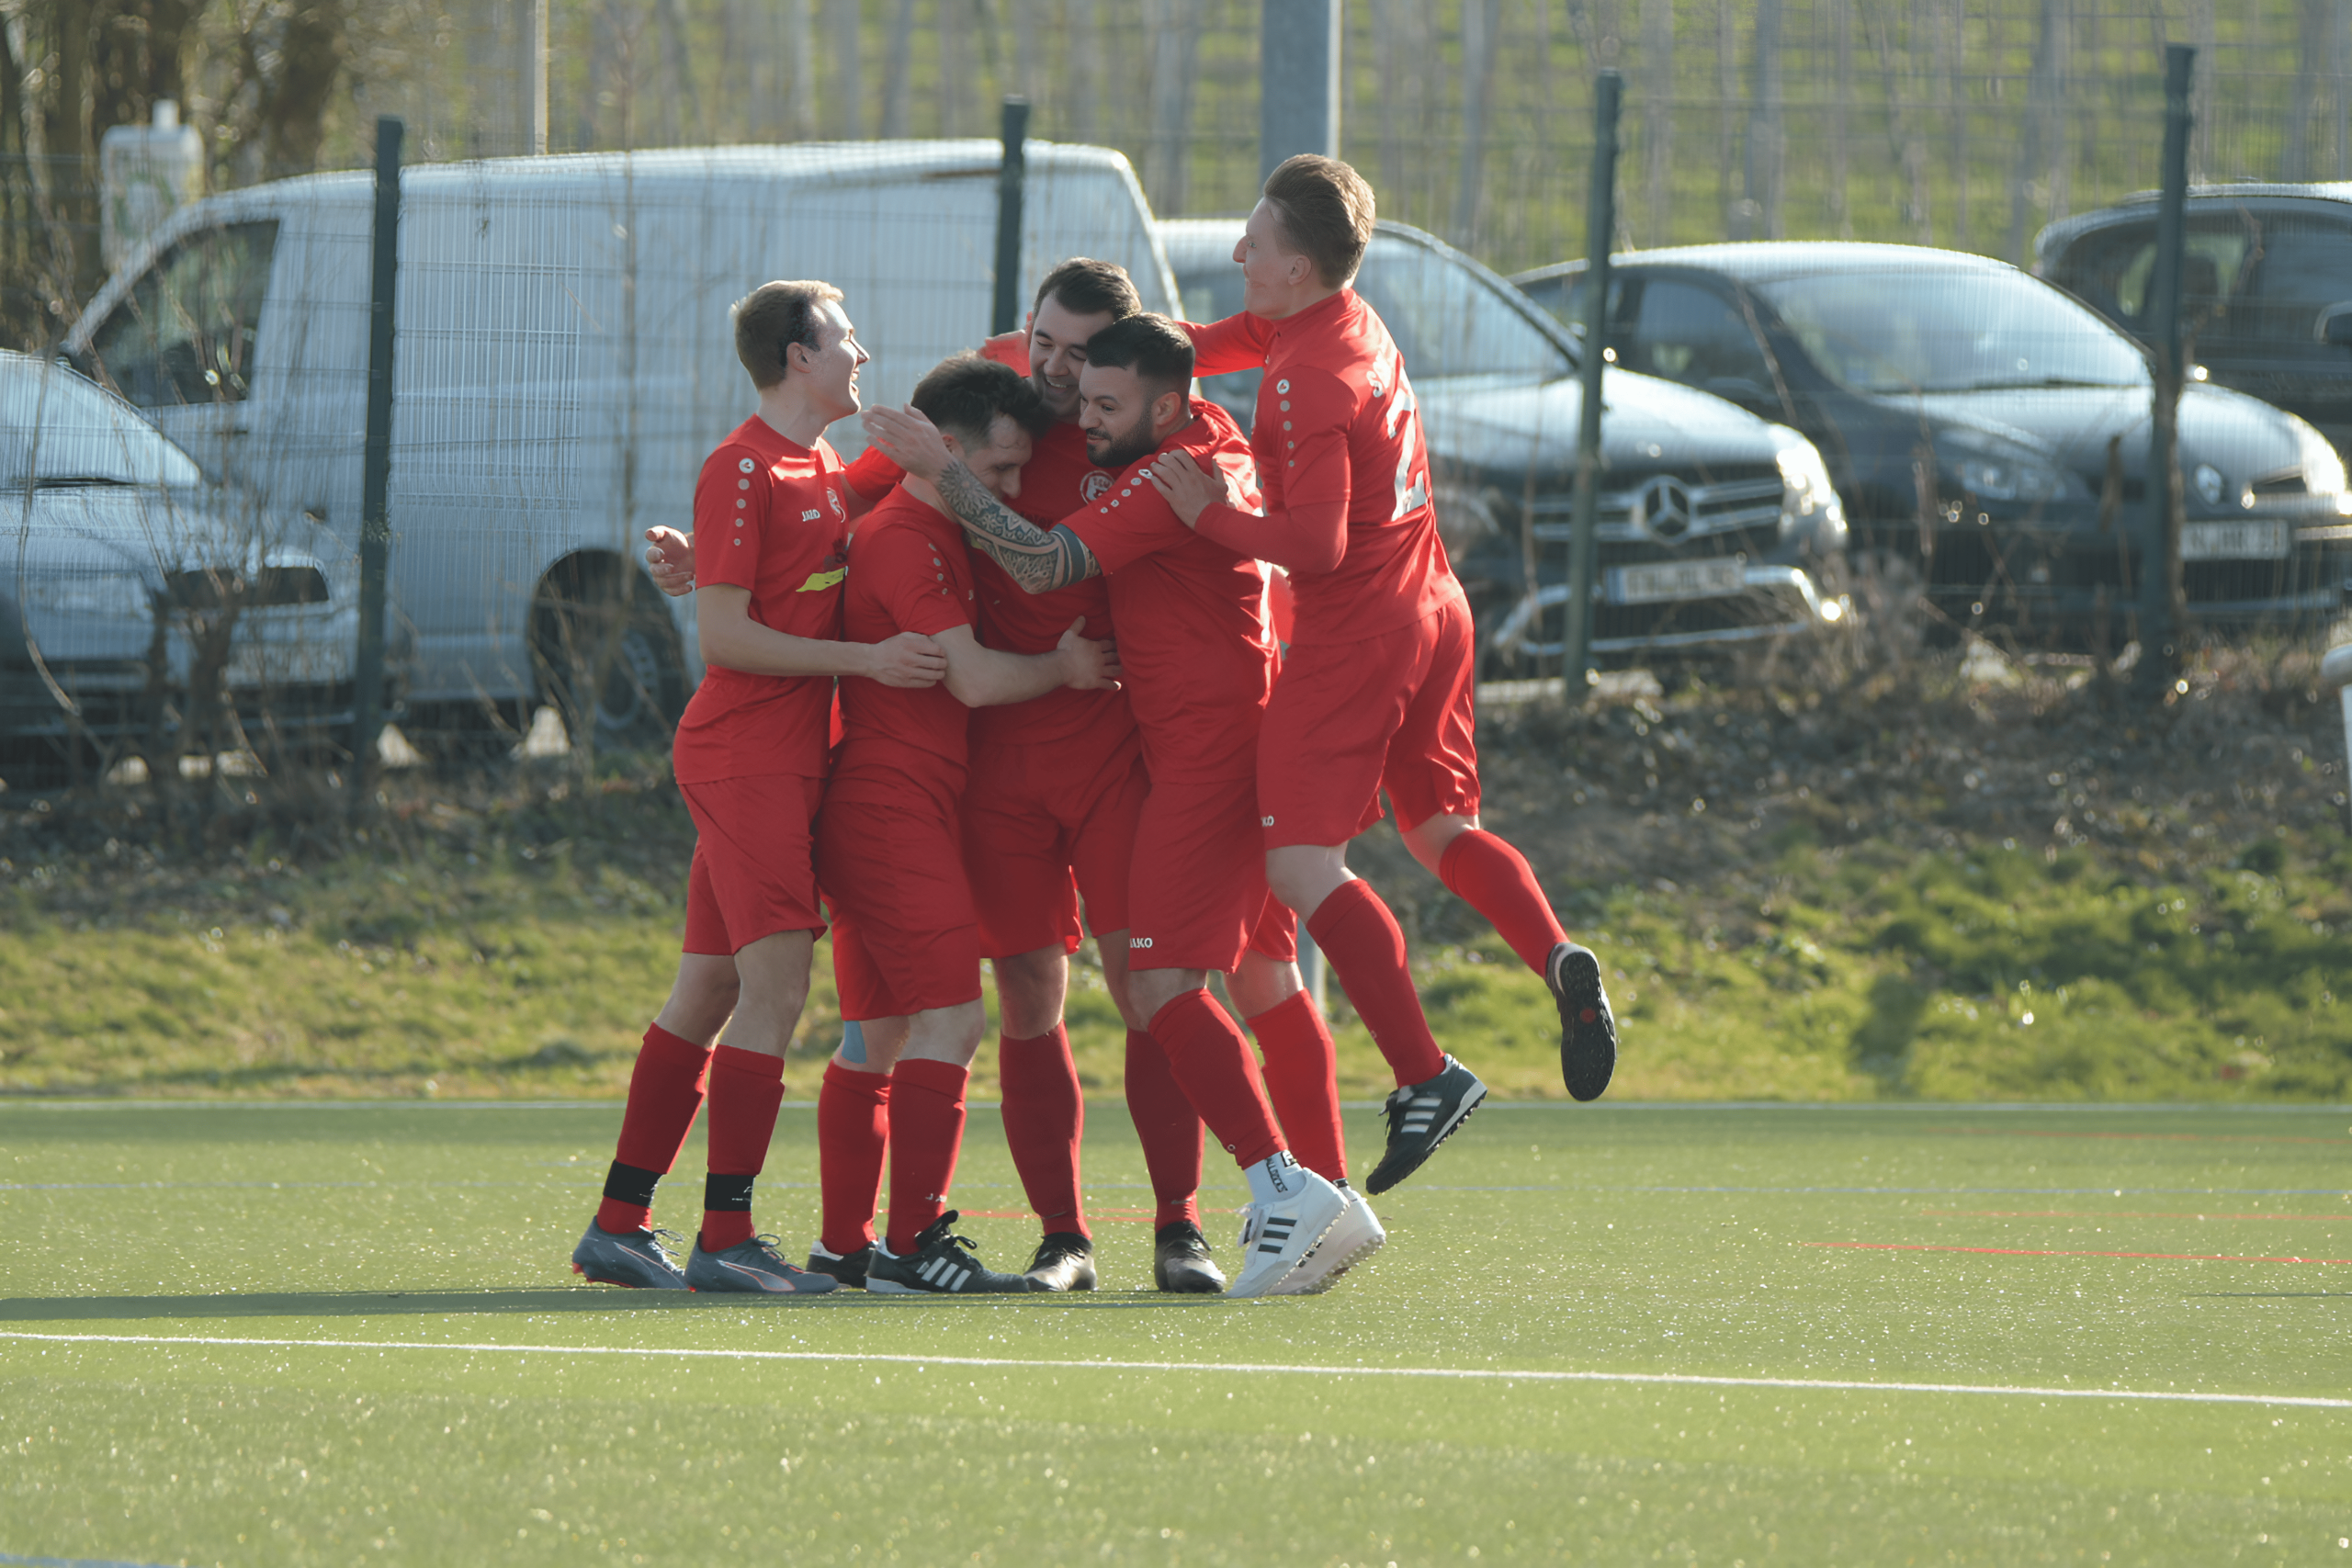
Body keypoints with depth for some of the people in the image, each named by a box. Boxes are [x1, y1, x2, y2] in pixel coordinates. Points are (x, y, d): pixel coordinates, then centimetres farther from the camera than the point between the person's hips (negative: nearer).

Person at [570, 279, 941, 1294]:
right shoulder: (742, 471, -12)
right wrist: (866, 660, -18)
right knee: (777, 983, -14)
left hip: (786, 761, 9)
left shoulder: (826, 472, 17)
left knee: (710, 988, 9)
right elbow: (725, 636, -16)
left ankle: (618, 1227, 13)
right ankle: (725, 1240, -15)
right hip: (743, 751, -9)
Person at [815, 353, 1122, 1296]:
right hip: (897, 807, -11)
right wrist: (1066, 667, -3)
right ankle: (911, 1244, -18)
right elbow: (975, 677, -19)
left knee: (879, 1031, 12)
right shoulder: (905, 541, -14)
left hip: (870, 813, 11)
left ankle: (842, 1244, 15)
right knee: (950, 1018, -14)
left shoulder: (937, 536, 19)